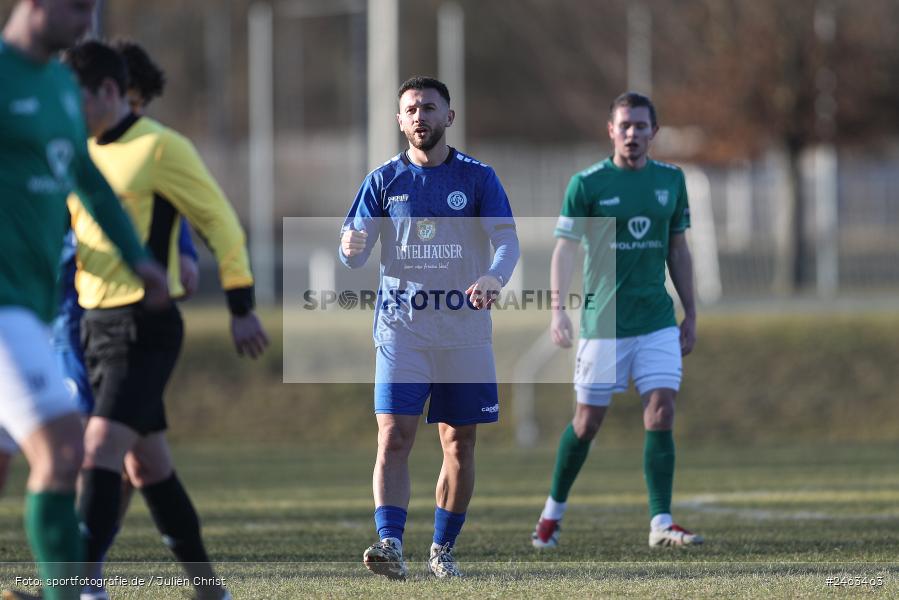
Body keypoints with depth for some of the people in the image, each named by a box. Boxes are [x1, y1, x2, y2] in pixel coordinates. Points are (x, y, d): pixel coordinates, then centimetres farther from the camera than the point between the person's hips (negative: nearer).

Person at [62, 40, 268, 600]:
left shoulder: (160, 148, -10)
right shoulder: (84, 153, 13)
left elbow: (221, 222, -8)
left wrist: (242, 308, -8)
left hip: (144, 327, -8)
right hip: (95, 323, 8)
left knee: (101, 449, -19)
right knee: (147, 463, 12)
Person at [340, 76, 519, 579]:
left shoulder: (478, 178, 2)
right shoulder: (383, 180, 5)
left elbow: (507, 239, -9)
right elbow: (357, 254, 2)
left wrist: (495, 277, -31)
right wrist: (351, 248, -24)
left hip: (465, 328, 0)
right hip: (401, 326, 0)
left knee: (460, 444, 6)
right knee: (394, 437, -14)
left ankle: (443, 550, 18)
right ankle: (391, 545, -22)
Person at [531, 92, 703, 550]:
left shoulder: (671, 180, 7)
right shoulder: (587, 184, -6)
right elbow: (564, 249, -9)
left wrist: (690, 314, 13)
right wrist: (558, 309, -22)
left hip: (658, 321, 3)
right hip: (603, 321, -3)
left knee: (661, 413, -9)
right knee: (588, 422, 4)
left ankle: (661, 524, -8)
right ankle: (554, 508, 26)